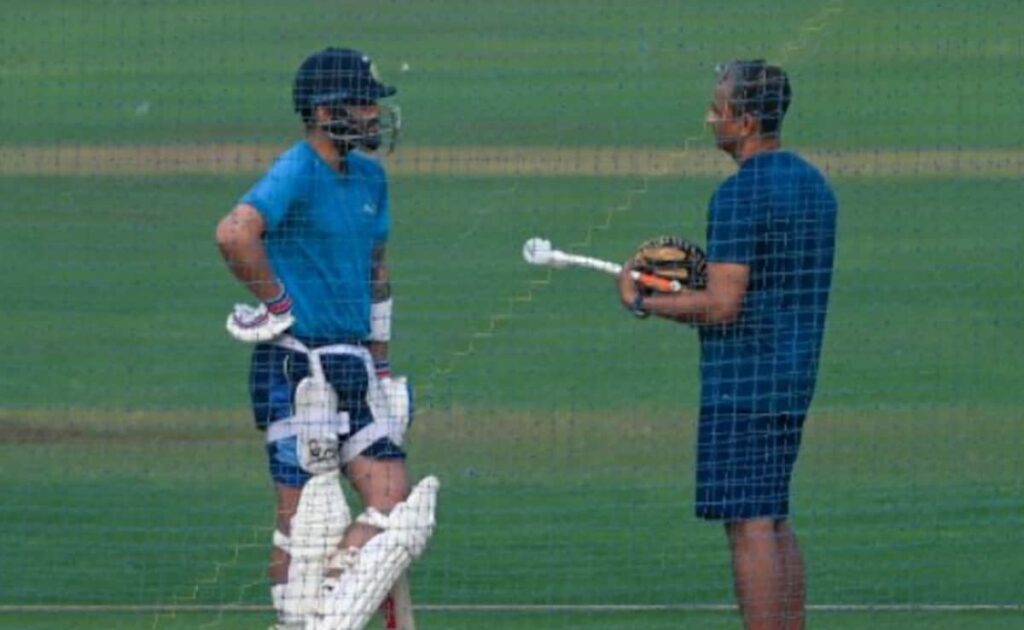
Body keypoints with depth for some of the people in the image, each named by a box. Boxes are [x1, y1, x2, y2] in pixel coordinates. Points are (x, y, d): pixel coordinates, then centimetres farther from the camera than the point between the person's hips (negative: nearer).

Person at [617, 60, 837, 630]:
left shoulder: (741, 194, -16)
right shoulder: (814, 183, 13)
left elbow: (722, 306, -19)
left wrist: (643, 302, -6)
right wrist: (707, 274, 19)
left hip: (742, 384, -9)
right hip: (797, 377, 9)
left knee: (750, 525, -7)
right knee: (774, 521, 15)